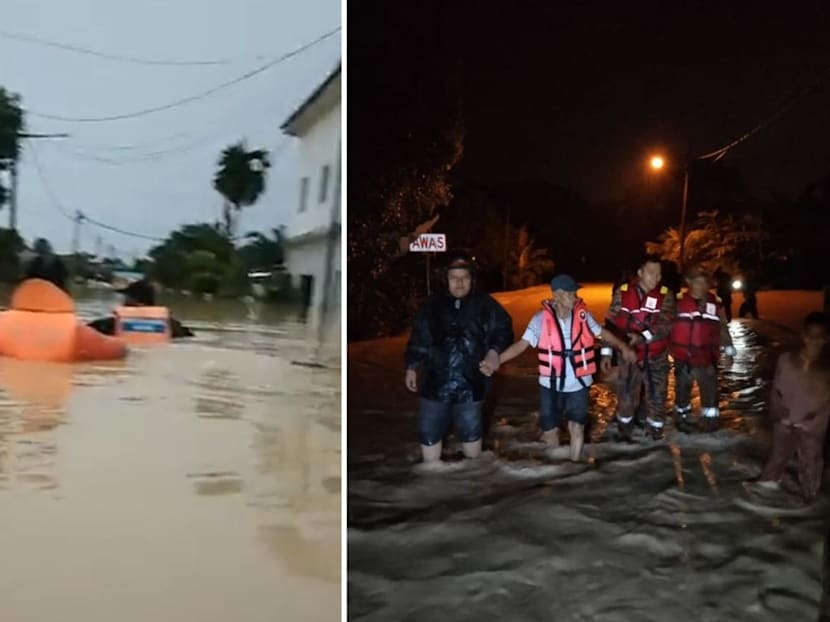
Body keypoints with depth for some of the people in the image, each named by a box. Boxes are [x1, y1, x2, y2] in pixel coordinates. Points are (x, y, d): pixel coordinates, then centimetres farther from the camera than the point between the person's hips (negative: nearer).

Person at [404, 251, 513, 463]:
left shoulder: (485, 305, -4)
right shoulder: (432, 305, 2)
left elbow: (503, 330, 1)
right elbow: (418, 339, 8)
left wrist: (494, 351, -17)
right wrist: (412, 367, 9)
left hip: (470, 384, -2)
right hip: (434, 382, 2)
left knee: (470, 432, 16)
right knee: (429, 434, 10)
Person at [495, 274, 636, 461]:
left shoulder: (582, 314, -7)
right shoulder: (542, 318, -12)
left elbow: (602, 332, 7)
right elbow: (522, 344, -14)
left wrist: (622, 346, -7)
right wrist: (496, 360, -24)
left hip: (578, 383, 1)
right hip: (551, 384, -1)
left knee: (576, 427, 2)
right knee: (550, 429, 8)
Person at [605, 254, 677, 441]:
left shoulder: (666, 295, -5)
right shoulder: (622, 292, -4)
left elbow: (666, 324, -18)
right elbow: (611, 323, 0)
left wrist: (643, 336, -32)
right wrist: (607, 351, -2)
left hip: (656, 357, 0)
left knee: (657, 395, 10)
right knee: (626, 393, 9)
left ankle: (656, 428, 32)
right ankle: (624, 428, 31)